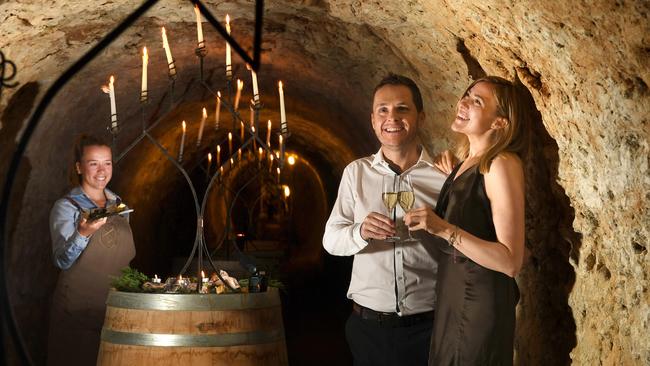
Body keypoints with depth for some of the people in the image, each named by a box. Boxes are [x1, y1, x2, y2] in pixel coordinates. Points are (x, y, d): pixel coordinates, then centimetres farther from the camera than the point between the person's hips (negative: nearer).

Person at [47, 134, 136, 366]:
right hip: (78, 311, -5)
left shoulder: (118, 204, 10)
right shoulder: (66, 207, -6)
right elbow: (62, 261, -18)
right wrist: (83, 233, -34)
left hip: (117, 309, 5)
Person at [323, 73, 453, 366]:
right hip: (368, 327, 2)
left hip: (427, 327, -1)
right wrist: (360, 232, -17)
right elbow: (330, 239, 3)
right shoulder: (356, 172, 3)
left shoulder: (443, 175, -3)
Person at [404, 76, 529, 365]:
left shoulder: (501, 164, -17)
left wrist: (445, 229, -27)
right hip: (451, 299, 9)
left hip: (478, 305, -9)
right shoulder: (466, 163, 9)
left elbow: (511, 261, -22)